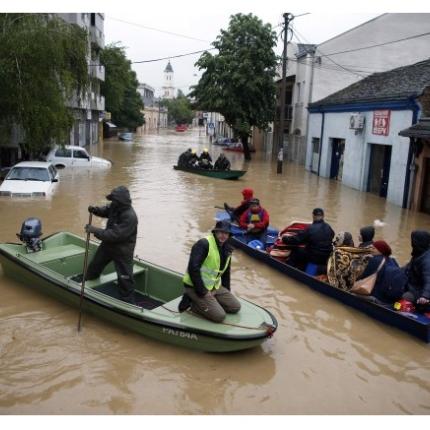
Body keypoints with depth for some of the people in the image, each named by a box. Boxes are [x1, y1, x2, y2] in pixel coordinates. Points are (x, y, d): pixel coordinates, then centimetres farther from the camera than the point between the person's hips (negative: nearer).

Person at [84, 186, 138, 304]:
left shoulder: (130, 217, -33)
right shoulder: (115, 206, -8)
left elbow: (115, 234, -35)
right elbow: (106, 210, 14)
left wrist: (95, 230, -32)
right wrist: (95, 209, -9)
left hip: (123, 251, -9)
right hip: (107, 244, 9)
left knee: (125, 277, 1)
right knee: (94, 266, 27)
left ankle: (128, 302, 15)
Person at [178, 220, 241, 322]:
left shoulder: (227, 249, 8)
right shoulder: (203, 244, -19)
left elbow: (225, 272, 20)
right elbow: (193, 268, -26)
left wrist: (227, 292, 14)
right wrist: (202, 292, -23)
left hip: (215, 286, 9)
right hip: (196, 287, -9)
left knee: (235, 307, 4)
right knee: (219, 316, -18)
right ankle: (193, 304, -1)